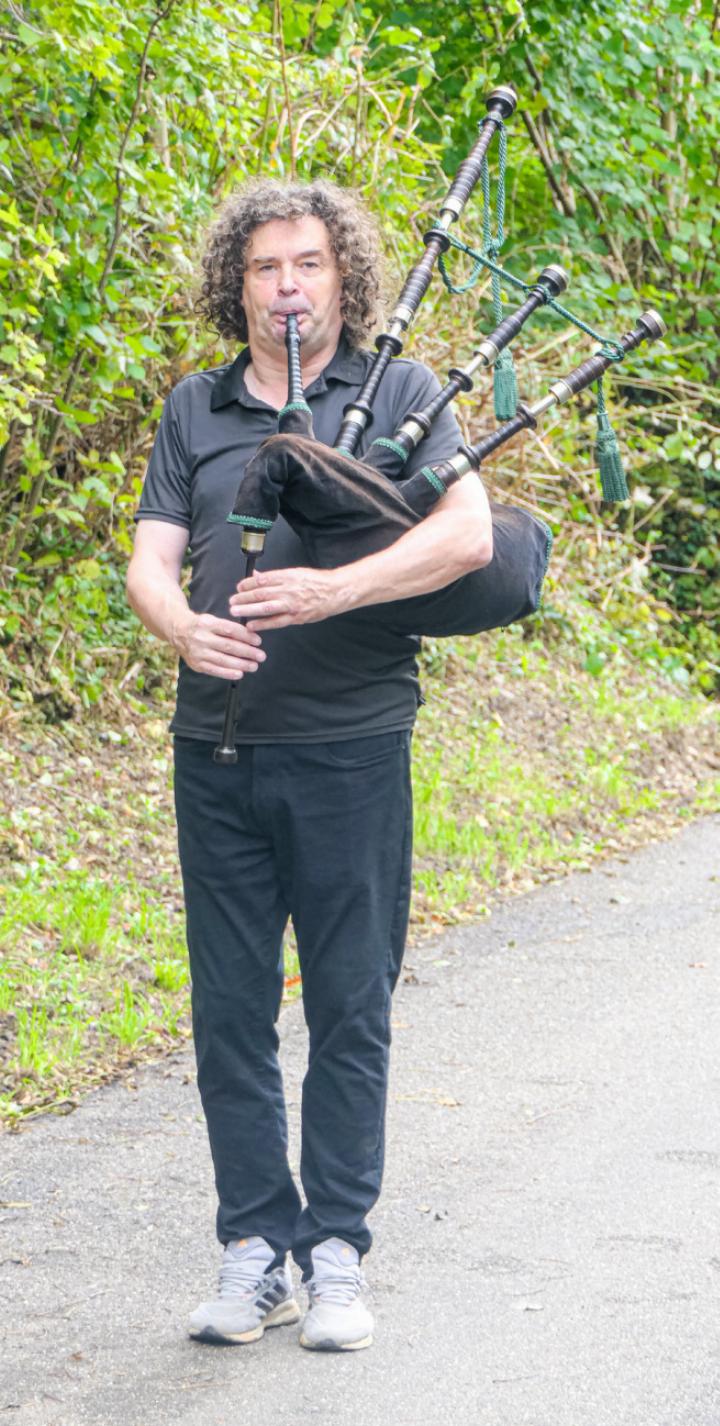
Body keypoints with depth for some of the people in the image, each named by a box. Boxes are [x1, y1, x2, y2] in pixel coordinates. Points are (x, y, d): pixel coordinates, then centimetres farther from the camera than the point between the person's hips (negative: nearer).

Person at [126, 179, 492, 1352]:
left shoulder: (400, 392, 4)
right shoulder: (194, 409, 13)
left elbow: (469, 533, -10)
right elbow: (150, 560, 7)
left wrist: (335, 589, -23)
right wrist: (184, 627, -17)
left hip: (350, 745, -3)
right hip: (217, 748, 3)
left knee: (350, 1004, 0)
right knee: (229, 1010, 4)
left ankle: (337, 1254, 7)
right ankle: (255, 1251, 12)